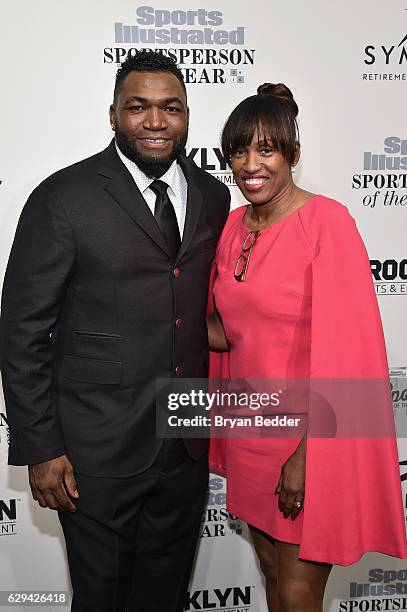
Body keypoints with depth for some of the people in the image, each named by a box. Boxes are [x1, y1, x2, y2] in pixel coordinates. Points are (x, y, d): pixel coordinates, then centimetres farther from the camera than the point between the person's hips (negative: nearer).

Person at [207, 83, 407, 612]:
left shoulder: (327, 222, -15)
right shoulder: (233, 226, 5)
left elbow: (346, 349, -18)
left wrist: (308, 454, -19)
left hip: (310, 435, -6)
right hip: (249, 432, 6)